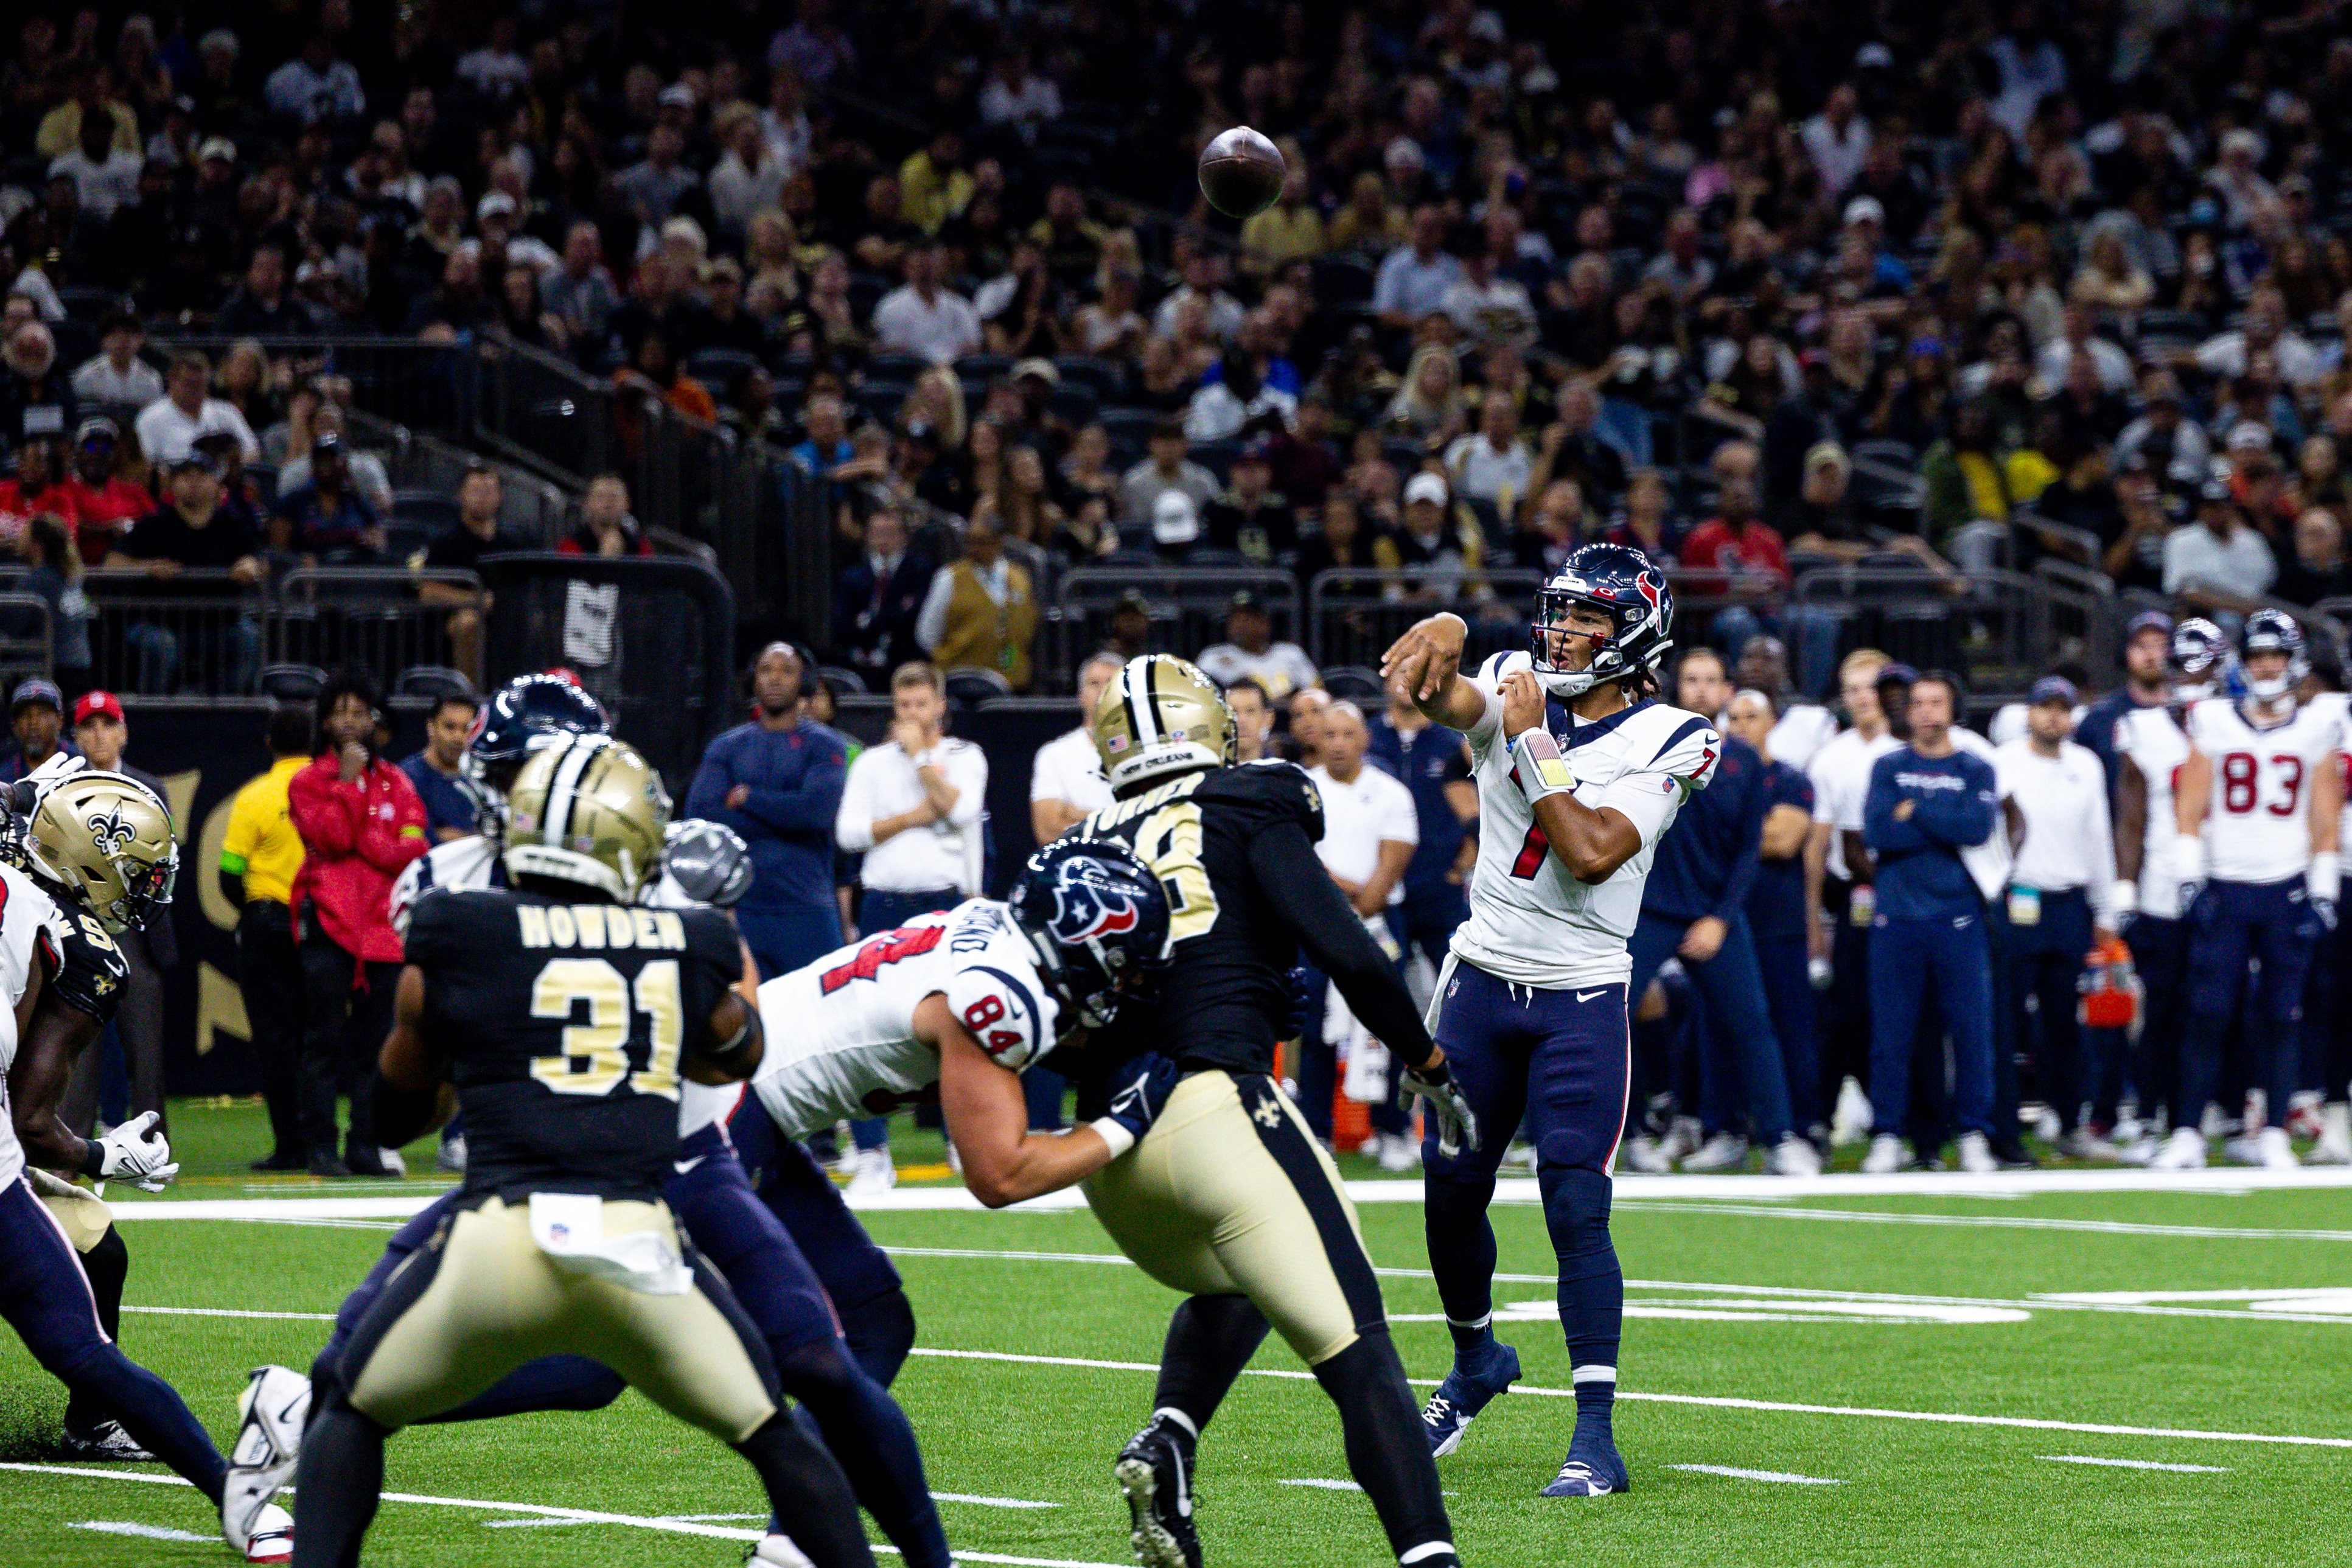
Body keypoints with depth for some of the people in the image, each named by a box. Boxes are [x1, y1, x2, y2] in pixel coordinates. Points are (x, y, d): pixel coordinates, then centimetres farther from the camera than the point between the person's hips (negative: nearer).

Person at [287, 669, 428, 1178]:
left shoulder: (396, 783, 15)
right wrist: (349, 781, -8)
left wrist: (362, 841, -7)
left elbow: (414, 848, 3)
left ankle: (366, 1145, 7)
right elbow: (330, 836, -10)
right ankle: (320, 1146, -4)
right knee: (325, 1037, -6)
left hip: (384, 923, 3)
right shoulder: (307, 782, 7)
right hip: (328, 924, -3)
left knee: (376, 1041, 2)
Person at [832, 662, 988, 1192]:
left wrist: (920, 755, -6)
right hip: (885, 905, 1)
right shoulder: (872, 762, 11)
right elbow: (849, 831, 0)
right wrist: (913, 817, -7)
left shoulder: (966, 757, 8)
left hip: (946, 904, -1)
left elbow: (961, 809, -12)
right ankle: (873, 1154, 1)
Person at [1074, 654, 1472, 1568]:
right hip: (1217, 1107, -5)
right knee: (1355, 1351, -8)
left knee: (1231, 1291, 32)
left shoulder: (1087, 849, 19)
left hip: (1107, 1148, 5)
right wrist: (1430, 1069, 7)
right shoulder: (1247, 811, 7)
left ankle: (1167, 1439, 5)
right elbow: (1347, 954, -4)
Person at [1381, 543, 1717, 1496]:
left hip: (1581, 999, -4)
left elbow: (1593, 853, -21)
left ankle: (1596, 1434, -9)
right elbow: (1450, 701, -23)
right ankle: (1476, 1359, 38)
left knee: (1576, 1209, -11)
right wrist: (1441, 640, -45)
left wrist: (1534, 743, -19)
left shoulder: (1666, 742, -8)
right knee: (1450, 1191, 12)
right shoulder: (1515, 687, 1)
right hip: (1482, 980, 4)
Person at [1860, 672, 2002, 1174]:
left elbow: (1979, 827, -9)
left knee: (1971, 1027, -2)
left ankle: (1975, 1136, 5)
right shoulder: (1888, 768, 11)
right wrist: (1946, 828, -6)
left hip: (1957, 912, 0)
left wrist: (1914, 813, -6)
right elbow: (1876, 832, -6)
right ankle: (1887, 1137, 5)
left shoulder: (1975, 771, 9)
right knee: (1891, 1029, -1)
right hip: (1895, 914, 0)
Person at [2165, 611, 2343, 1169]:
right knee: (2208, 1015, -5)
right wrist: (2189, 873, -4)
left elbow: (2326, 817, 8)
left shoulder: (2317, 727, 7)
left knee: (2281, 1015, 2)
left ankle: (2272, 1133, 9)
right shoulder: (2214, 723, 5)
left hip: (2288, 891, 1)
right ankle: (2188, 1133, -2)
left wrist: (2322, 891, 3)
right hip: (2223, 888, -1)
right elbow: (2190, 808, 5)